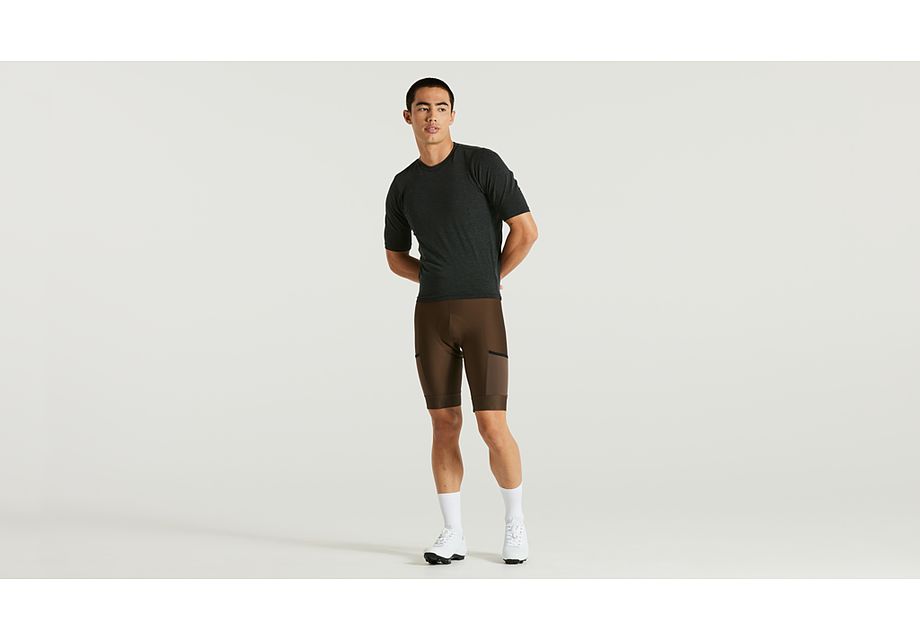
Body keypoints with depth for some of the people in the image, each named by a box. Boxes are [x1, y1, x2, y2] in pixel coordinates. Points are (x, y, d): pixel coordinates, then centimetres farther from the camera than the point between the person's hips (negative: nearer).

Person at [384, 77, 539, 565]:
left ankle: (515, 523, 13)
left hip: (482, 313, -4)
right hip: (431, 315, 4)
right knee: (445, 425, 4)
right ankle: (453, 534, 13)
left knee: (492, 425, -8)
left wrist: (488, 281, 5)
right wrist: (443, 281, 9)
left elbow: (526, 231, -6)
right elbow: (396, 258, 22)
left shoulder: (482, 164, -4)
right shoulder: (403, 186, 11)